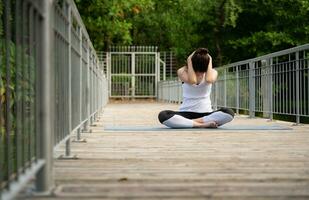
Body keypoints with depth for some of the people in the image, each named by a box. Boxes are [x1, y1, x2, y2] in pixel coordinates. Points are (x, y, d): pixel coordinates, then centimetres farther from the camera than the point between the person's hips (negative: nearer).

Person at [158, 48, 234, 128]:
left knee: (229, 113, -30)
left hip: (206, 113, 1)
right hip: (186, 113, -1)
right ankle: (203, 124, -30)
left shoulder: (212, 72, 0)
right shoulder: (182, 71, -3)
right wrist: (189, 61, -15)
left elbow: (209, 80, -25)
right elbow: (191, 81, -26)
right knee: (163, 116, -32)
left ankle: (190, 122, -25)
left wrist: (209, 62, -12)